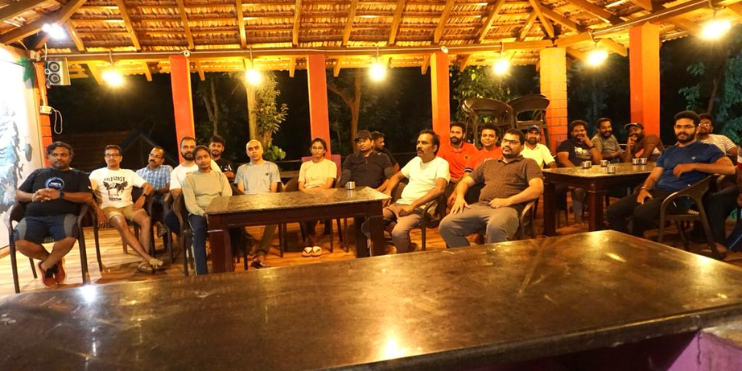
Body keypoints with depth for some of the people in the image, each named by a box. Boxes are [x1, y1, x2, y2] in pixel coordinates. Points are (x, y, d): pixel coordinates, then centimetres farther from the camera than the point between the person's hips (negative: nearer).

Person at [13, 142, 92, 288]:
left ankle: (46, 265, -4)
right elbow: (18, 194, 21)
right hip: (34, 217, 2)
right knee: (21, 242, -31)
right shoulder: (37, 173, 26)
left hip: (63, 215, -2)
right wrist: (32, 196, -2)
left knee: (69, 238, -37)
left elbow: (87, 197, 2)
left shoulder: (78, 175, 18)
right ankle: (54, 262, 0)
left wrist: (60, 194, -9)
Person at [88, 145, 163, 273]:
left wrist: (143, 197, -11)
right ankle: (148, 258, -41)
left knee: (146, 220, -31)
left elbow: (149, 187, 11)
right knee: (122, 224, -37)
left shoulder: (129, 173, 19)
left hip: (128, 205, 3)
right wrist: (98, 211, -18)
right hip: (108, 207, -2)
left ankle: (145, 261, -33)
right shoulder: (97, 173, 12)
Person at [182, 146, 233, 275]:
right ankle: (202, 274, -36)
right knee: (199, 230, -37)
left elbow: (228, 198, 5)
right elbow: (190, 203, 0)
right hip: (198, 213, -1)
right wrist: (203, 213, -20)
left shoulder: (220, 176, 19)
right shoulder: (190, 178, 13)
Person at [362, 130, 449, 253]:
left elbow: (439, 189, -21)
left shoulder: (441, 164, -4)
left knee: (398, 232, -36)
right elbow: (397, 176, 30)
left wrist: (413, 205, -24)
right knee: (368, 226, -10)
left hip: (419, 208, -7)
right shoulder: (415, 160, 19)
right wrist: (387, 192, 8)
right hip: (399, 204, 7)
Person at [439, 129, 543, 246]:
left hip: (507, 208, -5)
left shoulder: (528, 164, 14)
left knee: (495, 228, -42)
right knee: (446, 225, -19)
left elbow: (537, 189, -3)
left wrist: (508, 201, -14)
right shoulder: (488, 164, 30)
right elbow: (465, 182, 29)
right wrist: (460, 197, 5)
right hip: (480, 206, 5)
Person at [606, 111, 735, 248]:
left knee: (640, 214, -35)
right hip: (655, 191, 6)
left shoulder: (707, 149, 10)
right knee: (613, 211, -16)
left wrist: (693, 166, -13)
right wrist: (644, 189, -5)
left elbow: (730, 168, -7)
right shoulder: (667, 152, 26)